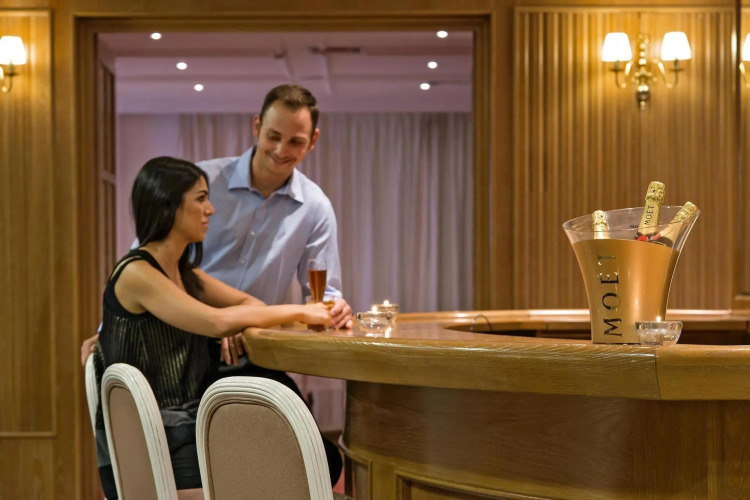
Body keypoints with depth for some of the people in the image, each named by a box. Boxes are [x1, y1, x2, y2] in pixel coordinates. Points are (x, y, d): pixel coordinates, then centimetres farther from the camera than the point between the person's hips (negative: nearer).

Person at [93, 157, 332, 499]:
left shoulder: (183, 271, 13)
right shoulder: (136, 273, -14)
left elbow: (246, 302, 18)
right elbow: (217, 322, -23)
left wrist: (240, 323, -6)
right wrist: (297, 312, -13)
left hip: (189, 425, 8)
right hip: (149, 446, -8)